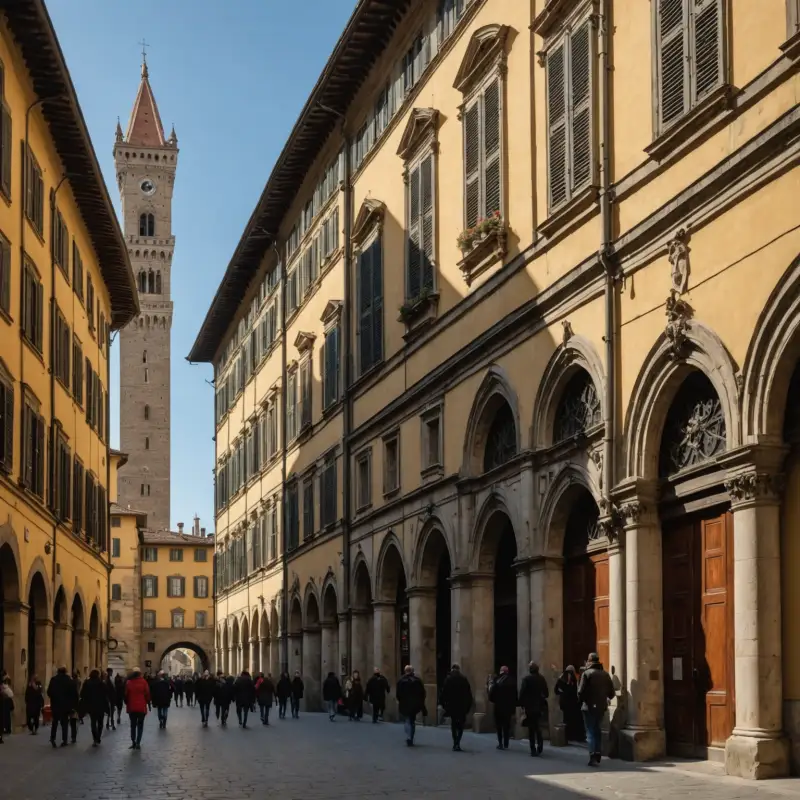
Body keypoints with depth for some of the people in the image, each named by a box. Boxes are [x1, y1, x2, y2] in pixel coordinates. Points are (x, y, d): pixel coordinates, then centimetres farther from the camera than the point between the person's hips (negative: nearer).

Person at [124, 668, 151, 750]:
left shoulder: (129, 682, -2)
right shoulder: (143, 682, -7)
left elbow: (126, 695, 3)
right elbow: (147, 694, -6)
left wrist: (127, 704, 16)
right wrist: (148, 703, 7)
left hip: (132, 707, 2)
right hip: (141, 707, -2)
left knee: (133, 725, 13)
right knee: (140, 726, 6)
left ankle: (133, 743, 7)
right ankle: (138, 743, -4)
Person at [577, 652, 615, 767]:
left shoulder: (587, 673, -11)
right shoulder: (605, 674, 5)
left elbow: (581, 691, -14)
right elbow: (611, 692, 7)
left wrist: (581, 701, 4)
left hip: (589, 707, -5)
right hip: (601, 707, 5)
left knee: (590, 732, -2)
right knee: (597, 731, 19)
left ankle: (593, 757, -12)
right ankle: (597, 755, 22)